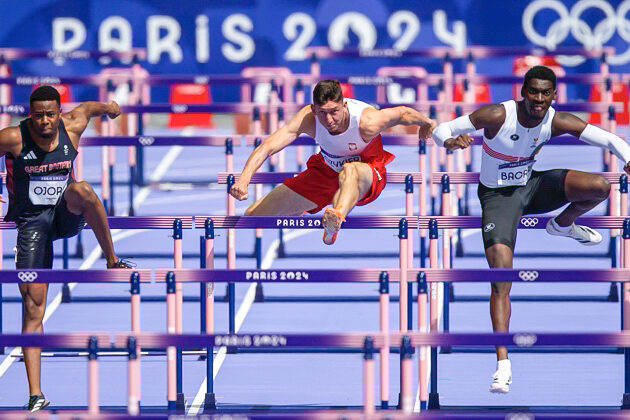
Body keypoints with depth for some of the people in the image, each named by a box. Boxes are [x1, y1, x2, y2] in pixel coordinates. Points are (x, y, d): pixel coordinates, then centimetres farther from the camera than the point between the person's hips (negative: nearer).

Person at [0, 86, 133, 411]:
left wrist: (109, 107, 38)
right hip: (32, 223, -2)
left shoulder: (71, 128, -6)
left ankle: (113, 262, -16)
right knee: (33, 305, -9)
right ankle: (36, 395, -7)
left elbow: (88, 107, 17)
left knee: (81, 190, -35)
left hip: (67, 216, 2)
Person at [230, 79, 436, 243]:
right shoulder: (308, 119, -28)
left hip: (367, 176, -4)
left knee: (349, 170, -44)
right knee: (253, 216, 2)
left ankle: (336, 220, -73)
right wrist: (244, 179, -51)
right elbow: (268, 146, -36)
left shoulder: (367, 122, -33)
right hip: (326, 171, 4)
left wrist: (426, 124, 9)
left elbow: (404, 113, -13)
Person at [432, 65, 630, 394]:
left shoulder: (557, 122, -16)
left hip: (532, 186, 3)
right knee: (501, 278, -18)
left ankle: (563, 224, 15)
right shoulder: (497, 116, -25)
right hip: (498, 196, -3)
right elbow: (441, 130, -22)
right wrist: (451, 141, -46)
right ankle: (503, 362, -15)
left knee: (600, 186, -20)